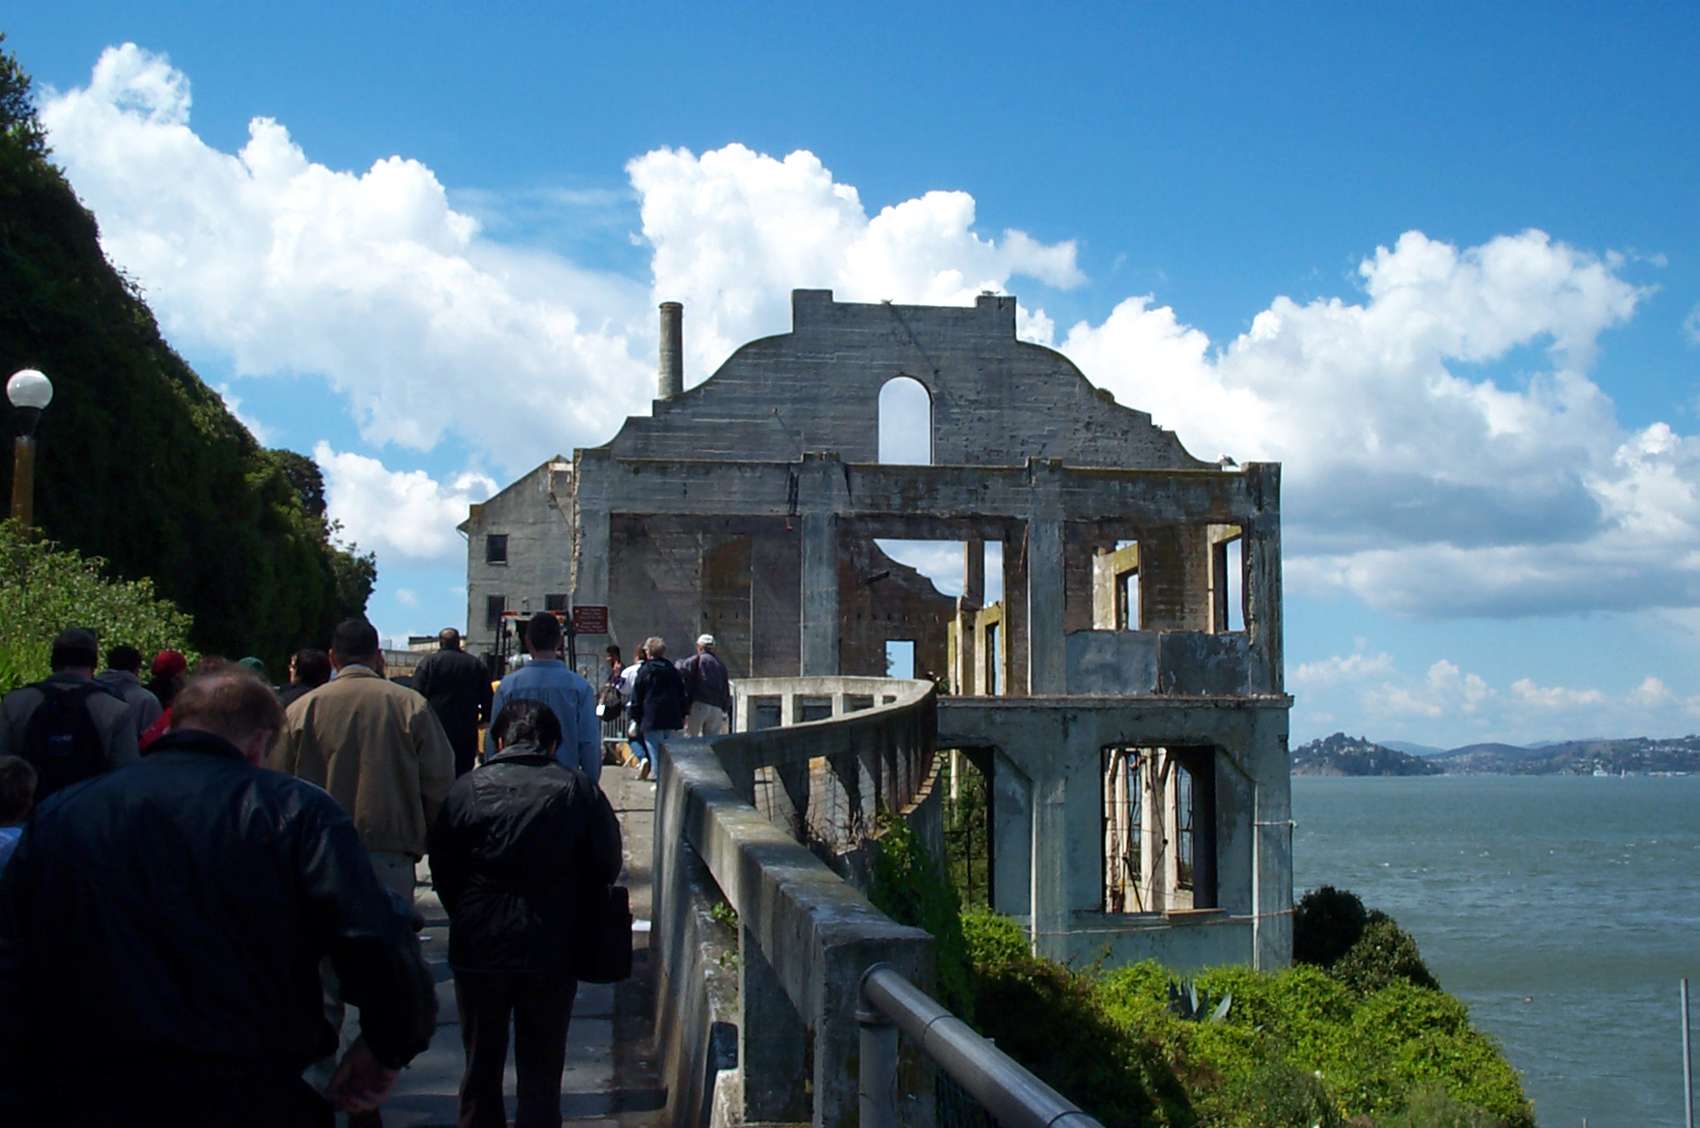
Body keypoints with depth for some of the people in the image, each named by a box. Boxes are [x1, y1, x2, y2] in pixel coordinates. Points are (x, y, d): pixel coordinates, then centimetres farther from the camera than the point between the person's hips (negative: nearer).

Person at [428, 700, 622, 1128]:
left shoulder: (467, 789, -7)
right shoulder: (578, 789, -5)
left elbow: (442, 870, -2)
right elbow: (607, 867, 0)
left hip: (480, 948, 0)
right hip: (552, 949, 0)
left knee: (482, 1063, 15)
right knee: (542, 1067, 10)